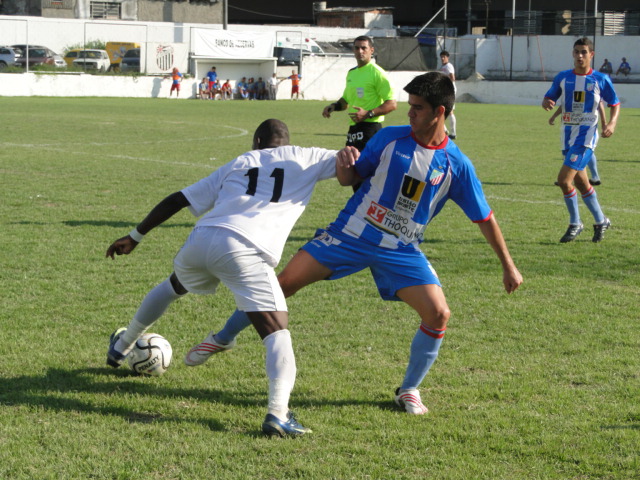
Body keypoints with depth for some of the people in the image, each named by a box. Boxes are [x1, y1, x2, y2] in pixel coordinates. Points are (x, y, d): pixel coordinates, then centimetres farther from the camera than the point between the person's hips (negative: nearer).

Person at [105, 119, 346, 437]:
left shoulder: (238, 164, 27)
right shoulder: (304, 159, 18)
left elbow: (177, 200, 25)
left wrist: (136, 236, 31)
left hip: (201, 240, 5)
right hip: (245, 252, -5)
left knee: (172, 286, 36)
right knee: (276, 331, -3)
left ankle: (121, 347, 54)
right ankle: (278, 413, -23)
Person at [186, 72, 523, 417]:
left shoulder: (456, 164, -7)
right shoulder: (390, 138, -5)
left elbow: (484, 218, 2)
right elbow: (349, 178, 5)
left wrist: (508, 266, 4)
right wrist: (344, 161, -19)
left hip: (401, 250, 0)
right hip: (351, 233, 0)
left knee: (439, 314, -17)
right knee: (284, 283, -6)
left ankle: (409, 391, 6)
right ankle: (224, 338, 16)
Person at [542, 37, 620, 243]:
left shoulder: (601, 79, -2)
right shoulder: (563, 77, 6)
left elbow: (615, 104, 7)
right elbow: (549, 98, 9)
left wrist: (612, 123, -11)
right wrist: (547, 103, -15)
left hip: (586, 135, -5)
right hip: (568, 134, 5)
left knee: (564, 179, -17)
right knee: (581, 183, 13)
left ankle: (575, 224, -1)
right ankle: (601, 221, 30)